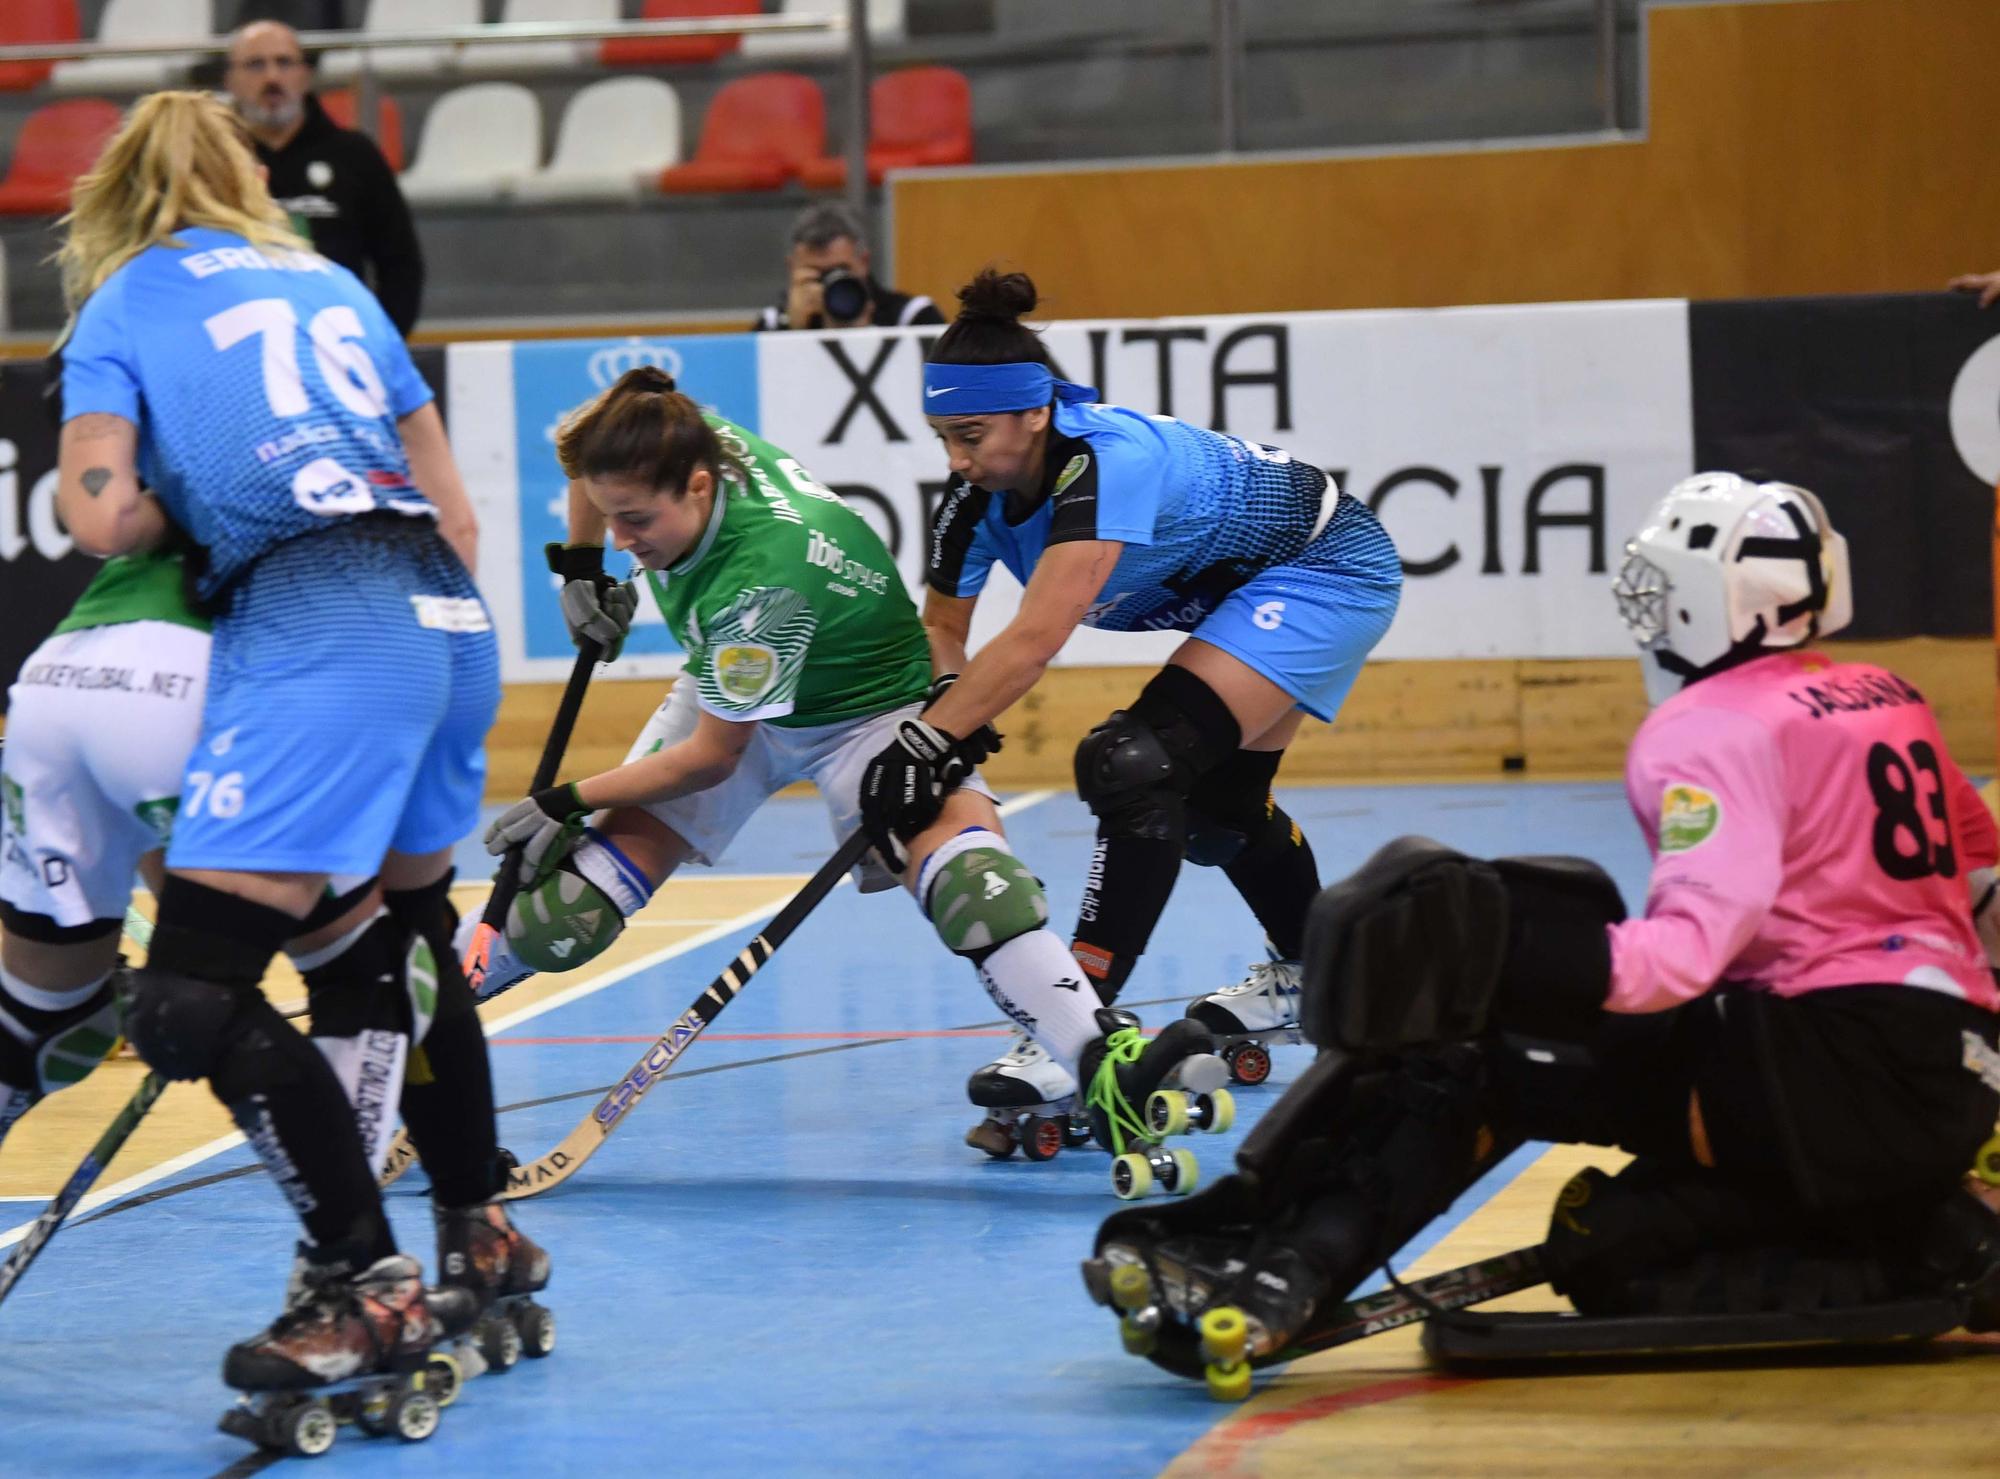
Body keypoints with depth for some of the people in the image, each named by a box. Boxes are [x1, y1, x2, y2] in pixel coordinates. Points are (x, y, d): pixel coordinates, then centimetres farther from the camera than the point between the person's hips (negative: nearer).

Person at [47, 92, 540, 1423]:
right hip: (451, 618, 7)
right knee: (395, 945, 26)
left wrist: (173, 508, 17)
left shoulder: (124, 300, 8)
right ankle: (484, 1239, 34)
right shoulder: (333, 284, 24)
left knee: (193, 990, -6)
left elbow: (100, 517, -5)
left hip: (314, 631, -7)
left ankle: (368, 1289, -11)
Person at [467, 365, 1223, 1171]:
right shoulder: (688, 439, -21)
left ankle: (1105, 1065, -50)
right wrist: (582, 568, 6)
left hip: (870, 709, -7)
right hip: (731, 694, 7)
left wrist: (571, 800, -18)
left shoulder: (760, 579, -39)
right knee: (570, 899, -12)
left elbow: (712, 756, -26)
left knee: (951, 842, -36)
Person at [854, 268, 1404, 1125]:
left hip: (1327, 571, -10)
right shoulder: (980, 495, -14)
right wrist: (941, 705, -23)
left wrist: (923, 744, -46)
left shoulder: (1106, 461, -38)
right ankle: (1308, 973, 52)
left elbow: (1037, 640, -45)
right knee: (1215, 802, 26)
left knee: (1137, 765, -24)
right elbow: (943, 623, -2)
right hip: (1244, 589, 10)